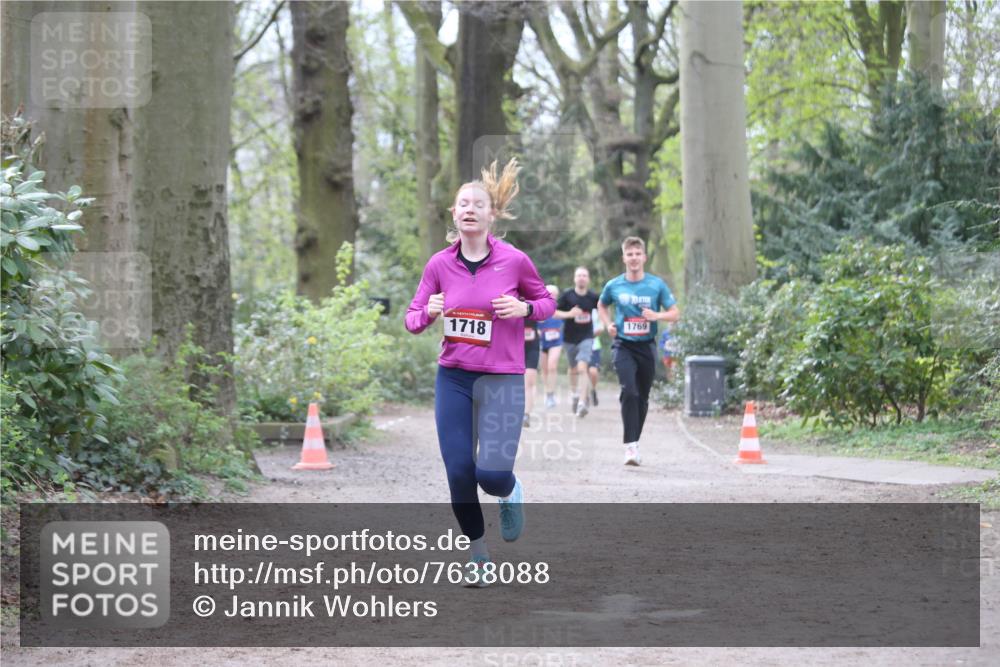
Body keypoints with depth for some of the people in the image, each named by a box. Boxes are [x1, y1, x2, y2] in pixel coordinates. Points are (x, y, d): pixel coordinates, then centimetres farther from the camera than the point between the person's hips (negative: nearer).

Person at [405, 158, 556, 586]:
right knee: (459, 471, -1)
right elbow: (413, 318, 6)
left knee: (492, 474, -14)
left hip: (502, 380, -2)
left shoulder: (514, 260, -7)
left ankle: (511, 492, 26)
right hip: (452, 378, 2)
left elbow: (547, 301, 8)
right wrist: (429, 313, -16)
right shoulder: (439, 265, -1)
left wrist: (524, 309, -13)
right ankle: (479, 554, 20)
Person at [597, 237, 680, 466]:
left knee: (642, 397, 9)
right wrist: (608, 324, 2)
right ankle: (630, 446, -20)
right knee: (629, 392, -20)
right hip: (623, 346, -2)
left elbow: (675, 314, 3)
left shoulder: (657, 285, -2)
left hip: (646, 346, 2)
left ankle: (635, 442, 26)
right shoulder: (614, 286, 0)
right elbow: (601, 306, 20)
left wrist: (657, 315, -16)